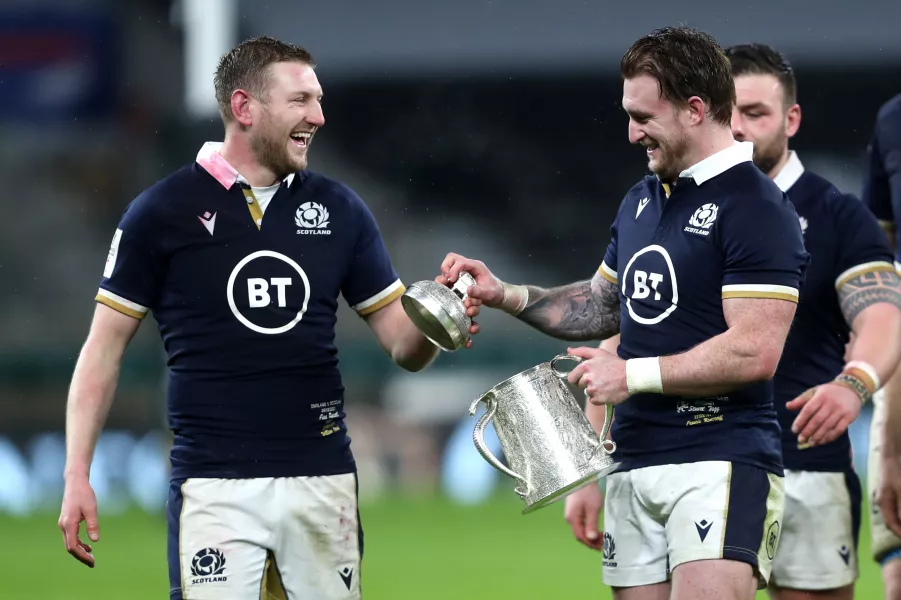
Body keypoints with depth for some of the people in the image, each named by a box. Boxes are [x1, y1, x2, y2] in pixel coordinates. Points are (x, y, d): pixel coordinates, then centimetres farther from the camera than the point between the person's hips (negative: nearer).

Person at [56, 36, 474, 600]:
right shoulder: (162, 211, -1)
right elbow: (106, 348, 2)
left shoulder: (340, 209, 8)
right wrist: (77, 477, -4)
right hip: (215, 484, -3)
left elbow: (404, 345, 10)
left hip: (323, 478, 3)